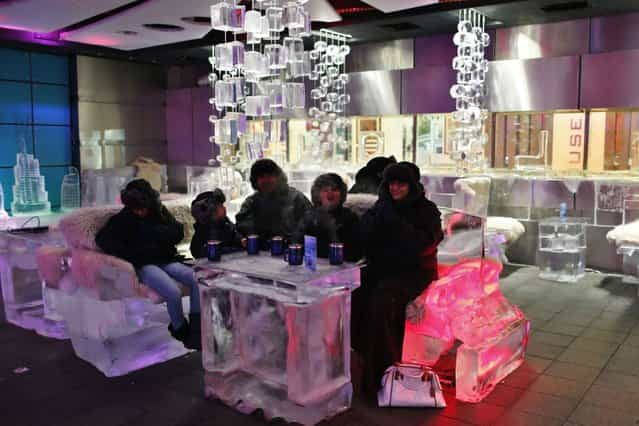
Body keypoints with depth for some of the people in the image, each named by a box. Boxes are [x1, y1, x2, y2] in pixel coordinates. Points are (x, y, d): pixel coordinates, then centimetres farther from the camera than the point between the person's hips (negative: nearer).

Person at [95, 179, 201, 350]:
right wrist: (133, 254, -16)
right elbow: (103, 239, -8)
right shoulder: (123, 218, 2)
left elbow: (178, 233, 4)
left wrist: (150, 231, -9)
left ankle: (195, 331, -13)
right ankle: (180, 330, -3)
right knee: (174, 292, -31)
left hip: (166, 260, 4)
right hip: (144, 265, -4)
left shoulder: (160, 211, 11)